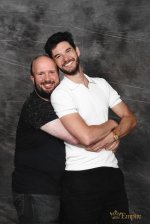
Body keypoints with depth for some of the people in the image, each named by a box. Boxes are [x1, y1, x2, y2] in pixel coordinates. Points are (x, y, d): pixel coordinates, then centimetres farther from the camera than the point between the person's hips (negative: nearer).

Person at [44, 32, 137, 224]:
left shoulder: (102, 84, 11)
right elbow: (86, 137, -21)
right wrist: (110, 124, -3)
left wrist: (114, 135, -10)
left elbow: (130, 118, 10)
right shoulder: (60, 93, -10)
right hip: (81, 177, -5)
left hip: (112, 171, 6)